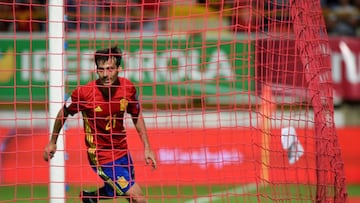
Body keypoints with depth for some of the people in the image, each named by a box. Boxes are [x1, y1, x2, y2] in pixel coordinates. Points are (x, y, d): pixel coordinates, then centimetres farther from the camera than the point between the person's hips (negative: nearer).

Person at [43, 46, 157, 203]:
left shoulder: (128, 88, -10)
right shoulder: (84, 92, -22)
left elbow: (136, 116, 7)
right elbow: (64, 113, -3)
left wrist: (147, 148, 6)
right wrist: (52, 142, 5)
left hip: (122, 151, 6)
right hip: (101, 156, -6)